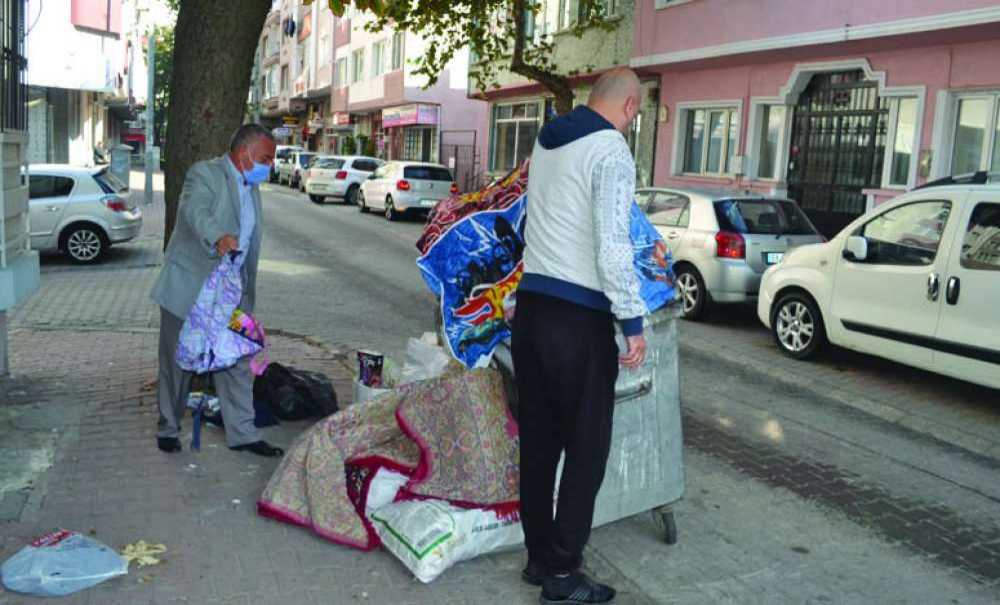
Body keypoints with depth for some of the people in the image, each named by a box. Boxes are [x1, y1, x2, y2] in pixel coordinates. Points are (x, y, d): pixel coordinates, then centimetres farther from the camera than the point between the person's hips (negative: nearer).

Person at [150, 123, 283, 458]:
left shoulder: (251, 189, 13)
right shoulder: (205, 174, -12)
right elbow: (196, 211, -33)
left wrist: (247, 290, 22)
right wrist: (218, 238, -53)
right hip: (189, 288, -6)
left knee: (237, 361, 6)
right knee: (177, 362, 8)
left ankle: (242, 433, 14)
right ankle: (168, 428, 24)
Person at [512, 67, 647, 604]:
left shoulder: (546, 142, 13)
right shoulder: (611, 151, -11)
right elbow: (612, 246, -18)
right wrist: (633, 322, -12)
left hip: (531, 305, 8)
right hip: (578, 317, -8)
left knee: (538, 440, 14)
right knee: (586, 448, 3)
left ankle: (539, 557, 25)